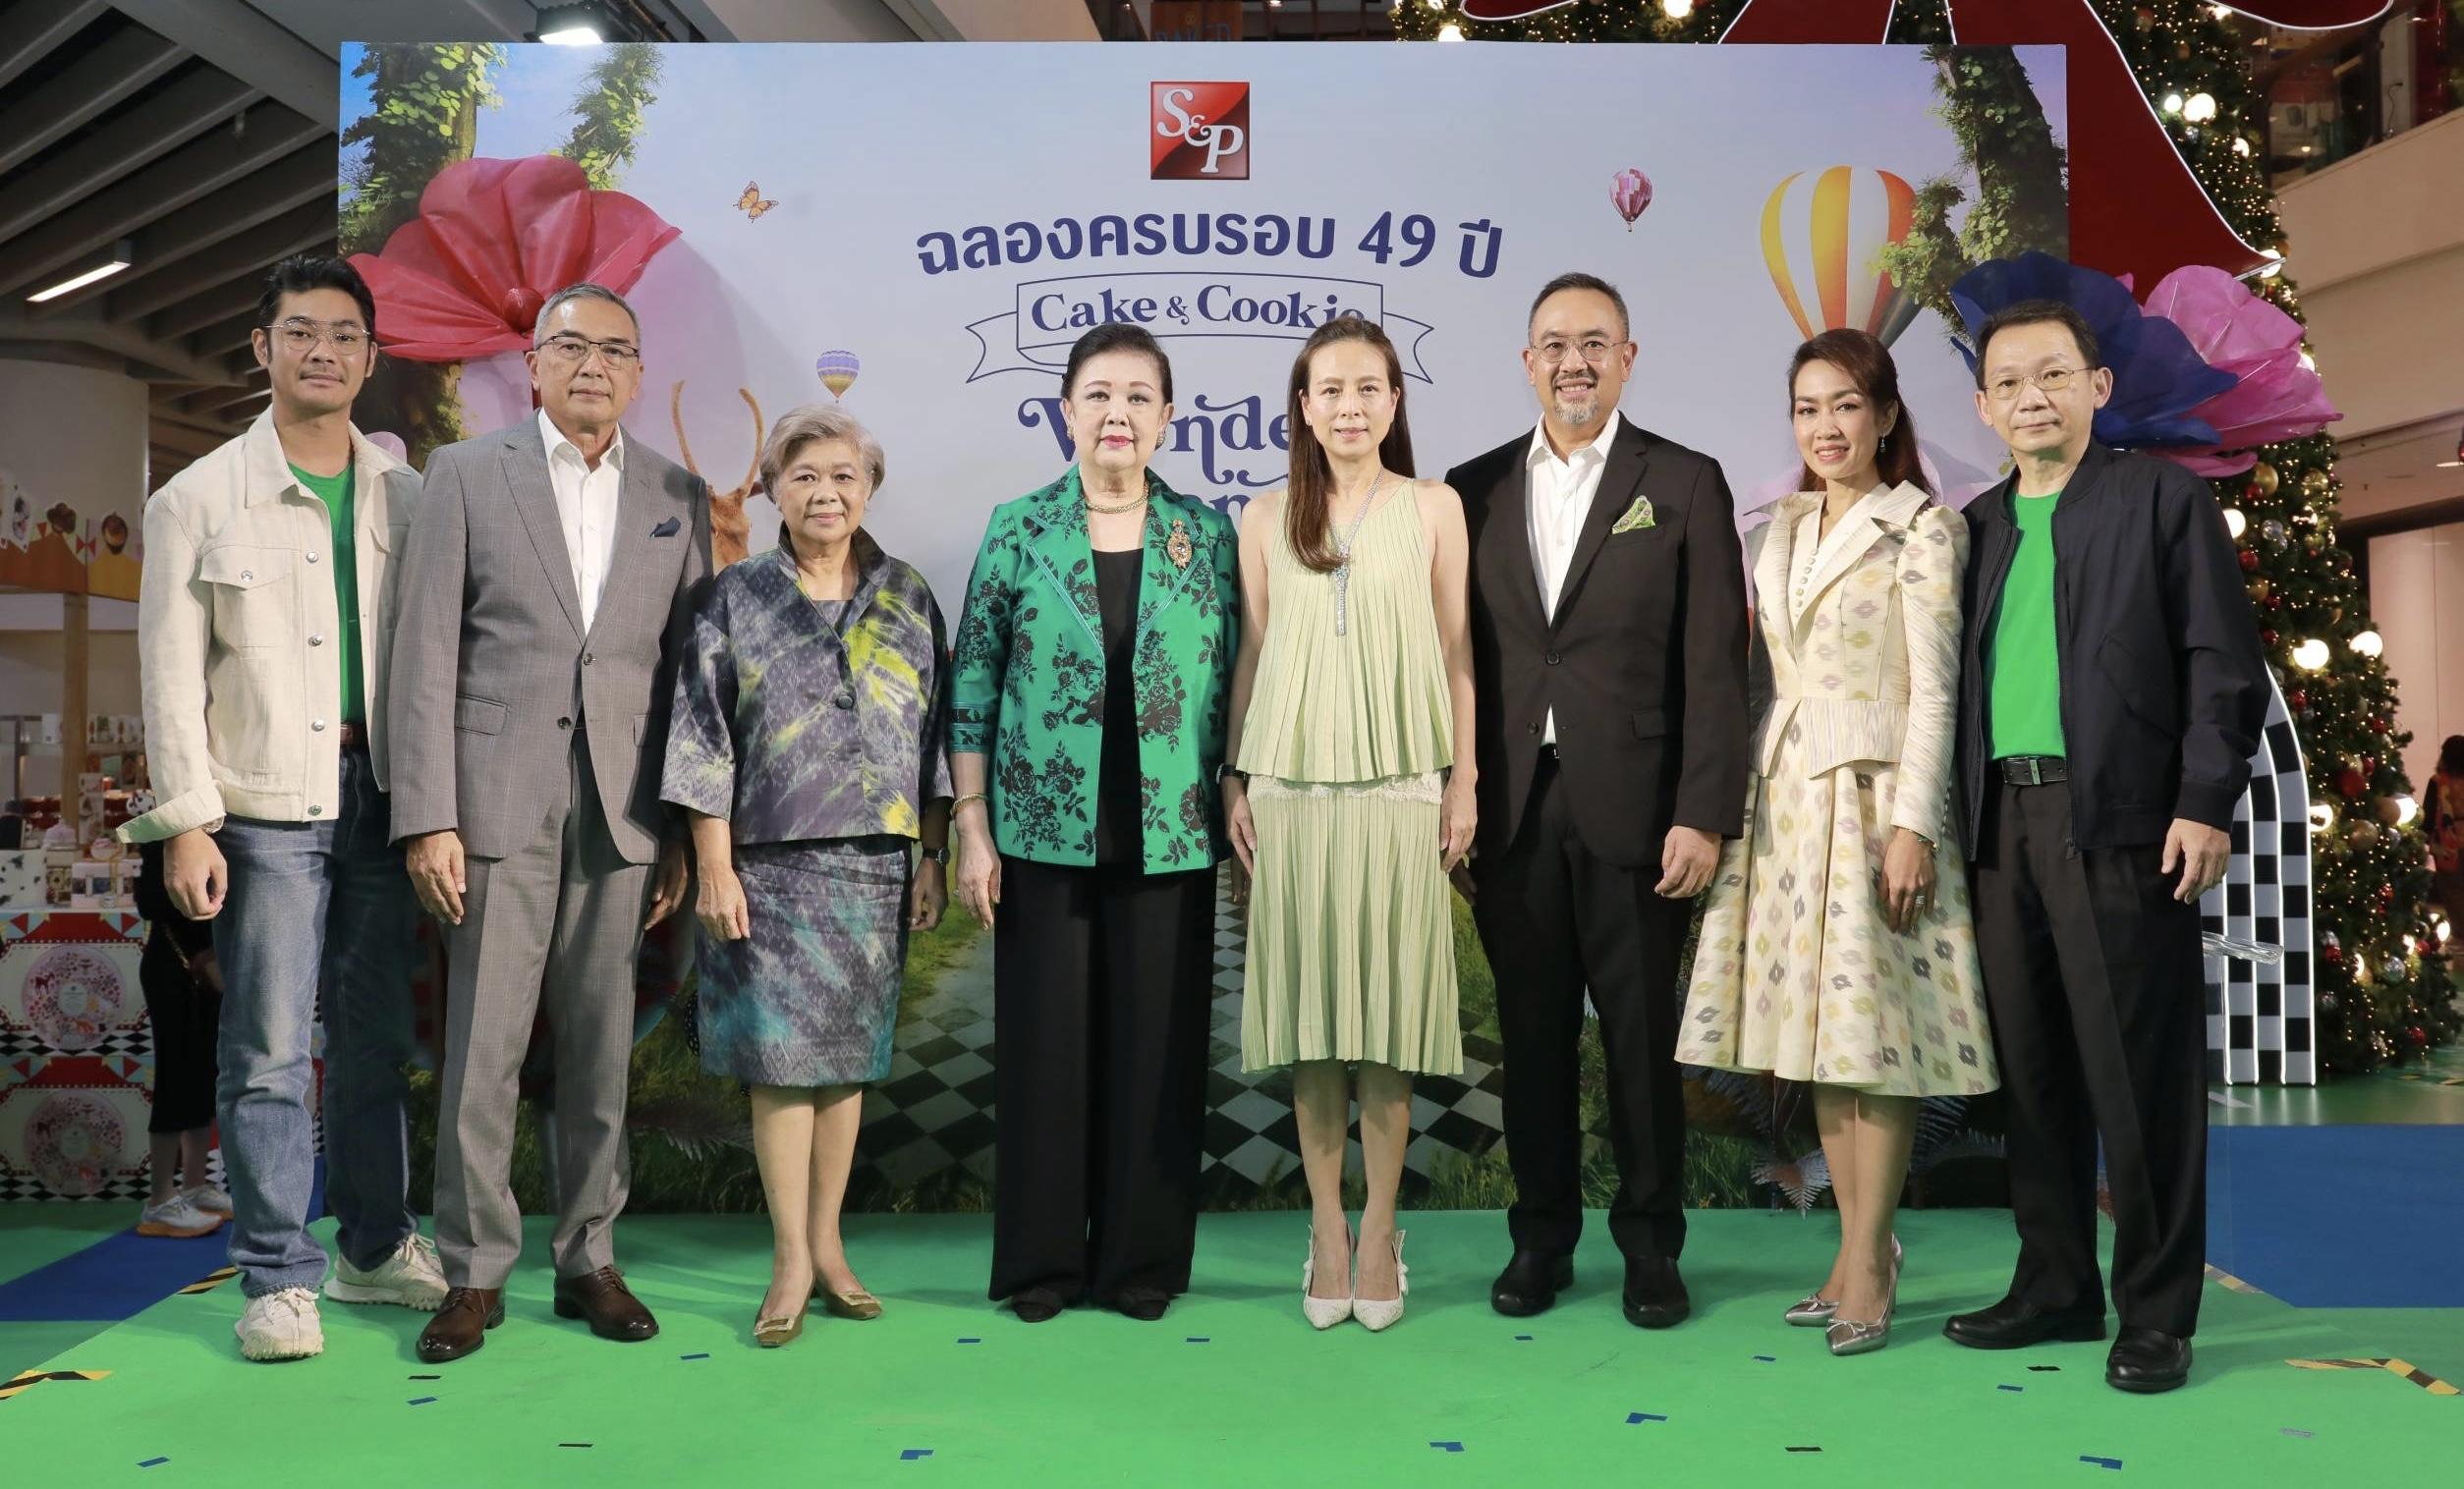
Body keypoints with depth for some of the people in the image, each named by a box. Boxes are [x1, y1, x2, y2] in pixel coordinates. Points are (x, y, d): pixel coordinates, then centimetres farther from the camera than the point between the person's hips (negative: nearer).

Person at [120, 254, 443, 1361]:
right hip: (266, 804, -3)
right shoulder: (200, 499, 1)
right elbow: (172, 673, -1)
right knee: (268, 1051, -1)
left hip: (379, 797, 3)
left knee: (375, 1040, 11)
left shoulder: (405, 498, 8)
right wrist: (187, 820, -7)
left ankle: (375, 1247, 23)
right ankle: (278, 1276, 8)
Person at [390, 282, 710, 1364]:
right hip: (499, 802, -2)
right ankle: (474, 1274, 12)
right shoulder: (465, 474, 5)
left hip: (623, 814, 2)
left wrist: (684, 832, 4)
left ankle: (589, 1260, 19)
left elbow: (687, 667, 9)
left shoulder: (679, 498, 11)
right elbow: (426, 652, -1)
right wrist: (427, 817, -8)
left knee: (601, 1046, 8)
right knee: (482, 1045, 0)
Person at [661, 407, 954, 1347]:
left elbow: (935, 740, 9)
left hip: (874, 865, 2)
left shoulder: (910, 600, 8)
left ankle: (827, 1243, 19)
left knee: (848, 1057, 8)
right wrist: (714, 868, -7)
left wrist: (935, 860, 4)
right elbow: (704, 742, -1)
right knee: (781, 1055, -2)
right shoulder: (735, 598, 2)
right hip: (770, 863, -2)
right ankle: (792, 1258, 7)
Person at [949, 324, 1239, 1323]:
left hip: (1170, 839, 1)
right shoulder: (1017, 530, 2)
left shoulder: (1207, 536, 5)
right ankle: (1042, 1258, 19)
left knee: (1158, 1044, 5)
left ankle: (1142, 1257, 20)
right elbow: (972, 686, 3)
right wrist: (971, 827, -1)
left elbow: (1232, 684, 8)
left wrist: (1240, 815, 4)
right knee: (1045, 1042, 5)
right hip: (1044, 834, -1)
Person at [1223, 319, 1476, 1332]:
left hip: (1399, 788, -1)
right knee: (1309, 1011, 4)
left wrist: (1463, 782, 0)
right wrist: (1236, 782, 4)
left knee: (1388, 1009, 1)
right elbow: (1251, 656, 9)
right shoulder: (1267, 519, 8)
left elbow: (1456, 652, 4)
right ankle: (1327, 1231, 15)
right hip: (1291, 790, 1)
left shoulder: (1433, 508, 5)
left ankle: (1379, 1233, 12)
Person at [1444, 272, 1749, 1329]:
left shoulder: (1684, 484, 3)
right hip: (1512, 810, 2)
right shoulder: (1475, 489, 10)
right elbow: (1459, 659, 10)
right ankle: (1541, 1236, 23)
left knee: (1643, 1035, 6)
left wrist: (1703, 815, -10)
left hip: (1633, 807, -2)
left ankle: (1650, 1244, 20)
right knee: (1532, 1033, 9)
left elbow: (1713, 663, -3)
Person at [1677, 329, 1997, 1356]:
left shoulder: (1923, 527, -3)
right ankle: (1861, 1250, 16)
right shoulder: (1781, 529, 15)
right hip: (1784, 795, 6)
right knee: (1818, 1030, 7)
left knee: (1874, 1029, -4)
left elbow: (1934, 689, -8)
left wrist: (1915, 824, -15)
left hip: (1874, 793, -6)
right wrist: (1726, 803, 11)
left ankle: (1867, 1264, 4)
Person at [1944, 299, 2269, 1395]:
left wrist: (2207, 804, -12)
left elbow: (2225, 663, -3)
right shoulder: (1979, 526, 17)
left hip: (2121, 824, -5)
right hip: (2003, 822, 5)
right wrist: (1957, 824, 8)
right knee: (2033, 1070, 10)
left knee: (2139, 1073, -2)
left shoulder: (2163, 498, 3)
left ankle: (2156, 1313, 9)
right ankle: (2056, 1288, 21)